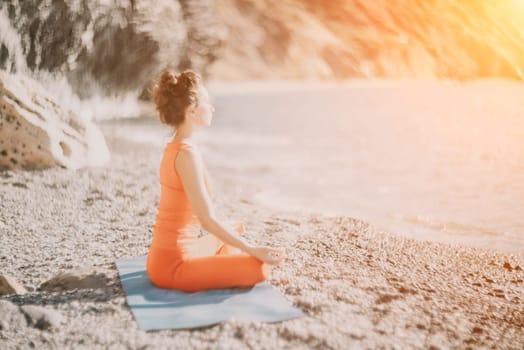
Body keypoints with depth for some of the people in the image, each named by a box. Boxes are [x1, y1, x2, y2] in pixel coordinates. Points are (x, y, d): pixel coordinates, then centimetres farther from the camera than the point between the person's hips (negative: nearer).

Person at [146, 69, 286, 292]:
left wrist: (228, 229, 34)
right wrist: (253, 250, -19)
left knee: (230, 240, 34)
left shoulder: (174, 148, 9)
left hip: (165, 257, 10)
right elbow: (207, 220, -23)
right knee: (260, 267, -17)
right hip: (173, 265, -10)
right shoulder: (188, 153, -21)